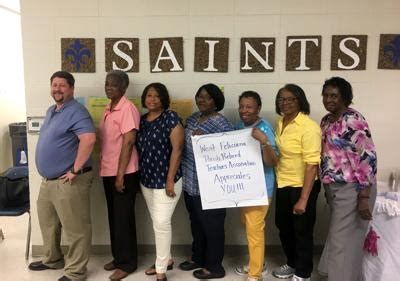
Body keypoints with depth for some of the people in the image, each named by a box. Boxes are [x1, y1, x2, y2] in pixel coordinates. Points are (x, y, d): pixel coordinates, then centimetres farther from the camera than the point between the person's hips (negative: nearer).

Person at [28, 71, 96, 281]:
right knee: (47, 222, 23)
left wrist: (75, 170, -27)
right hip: (47, 180, 10)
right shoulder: (51, 111, 15)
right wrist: (46, 174, 20)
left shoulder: (76, 111, -16)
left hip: (68, 182, -10)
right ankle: (52, 259, 42)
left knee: (75, 229, 2)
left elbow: (89, 139, -31)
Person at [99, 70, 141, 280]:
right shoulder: (108, 109, 12)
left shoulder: (127, 108, -14)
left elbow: (128, 142, -18)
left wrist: (120, 174, -19)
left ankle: (127, 263, 16)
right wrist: (105, 169, 15)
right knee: (114, 217, 16)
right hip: (107, 172, 8)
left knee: (123, 218, 2)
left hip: (123, 174, -8)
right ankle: (118, 257, 30)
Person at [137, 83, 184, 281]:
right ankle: (165, 259, 32)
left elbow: (177, 149, -15)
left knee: (161, 223, -4)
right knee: (157, 222, 16)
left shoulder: (170, 118, -10)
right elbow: (139, 149, 15)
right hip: (146, 181, 7)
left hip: (165, 180, -7)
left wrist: (170, 180, -18)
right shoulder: (142, 120, 9)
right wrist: (139, 176, 12)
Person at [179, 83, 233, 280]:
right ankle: (197, 257, 40)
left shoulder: (222, 124, -14)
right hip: (190, 182, 8)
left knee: (211, 226, 7)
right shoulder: (192, 118, 10)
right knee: (196, 223, 21)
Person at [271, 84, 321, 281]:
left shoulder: (309, 127, -20)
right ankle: (292, 264, 44)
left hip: (302, 186, -7)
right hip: (283, 184, 8)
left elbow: (312, 165, -23)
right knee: (283, 226, 21)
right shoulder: (280, 122, 3)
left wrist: (303, 199, -24)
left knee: (302, 231, 9)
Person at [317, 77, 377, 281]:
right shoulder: (326, 121, 9)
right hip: (335, 188, 8)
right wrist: (327, 188, 20)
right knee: (337, 237, 19)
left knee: (344, 240, 1)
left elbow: (368, 158, -20)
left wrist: (364, 197, -22)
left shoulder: (353, 120, -17)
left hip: (352, 189, -8)